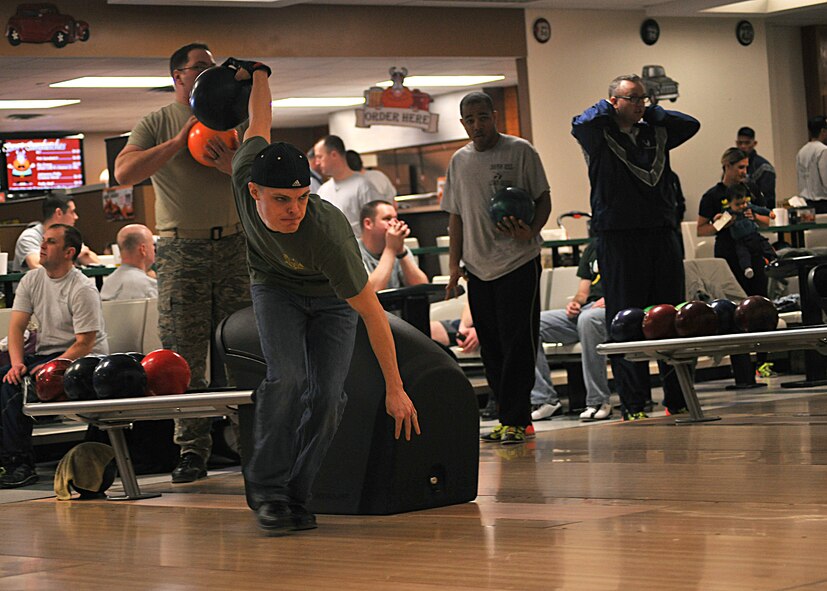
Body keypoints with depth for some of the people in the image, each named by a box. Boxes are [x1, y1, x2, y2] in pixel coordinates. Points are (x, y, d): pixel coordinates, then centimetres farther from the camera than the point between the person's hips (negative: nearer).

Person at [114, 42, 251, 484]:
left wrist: (231, 165, -12)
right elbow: (124, 172, -7)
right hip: (181, 249, -1)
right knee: (185, 356, -3)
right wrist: (178, 142, -11)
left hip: (234, 244, 2)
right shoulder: (157, 124, 8)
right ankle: (192, 451, 0)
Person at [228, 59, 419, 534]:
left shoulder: (328, 236, -41)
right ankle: (266, 487, -15)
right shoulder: (247, 175, -31)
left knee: (328, 395, -16)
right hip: (276, 286, 2)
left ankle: (296, 496, -1)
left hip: (331, 299, -2)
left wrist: (395, 389, -30)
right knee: (288, 378, -22)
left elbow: (374, 314, -33)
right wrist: (258, 72, 13)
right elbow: (260, 122, -8)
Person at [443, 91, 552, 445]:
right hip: (478, 267, 5)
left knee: (517, 343, -9)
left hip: (518, 261, -5)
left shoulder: (520, 151, -1)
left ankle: (515, 420, -7)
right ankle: (509, 418, 14)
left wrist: (530, 232, -19)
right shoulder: (460, 160, 14)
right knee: (491, 346, 6)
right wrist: (454, 263, 11)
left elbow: (543, 199, 0)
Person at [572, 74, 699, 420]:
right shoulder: (599, 135, 0)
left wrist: (651, 112, 9)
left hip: (662, 233, 5)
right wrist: (606, 107, -1)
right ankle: (633, 406, 0)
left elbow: (691, 124, 8)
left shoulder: (655, 133, 16)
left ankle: (677, 400, 13)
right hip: (618, 238, -5)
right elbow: (581, 124, -20)